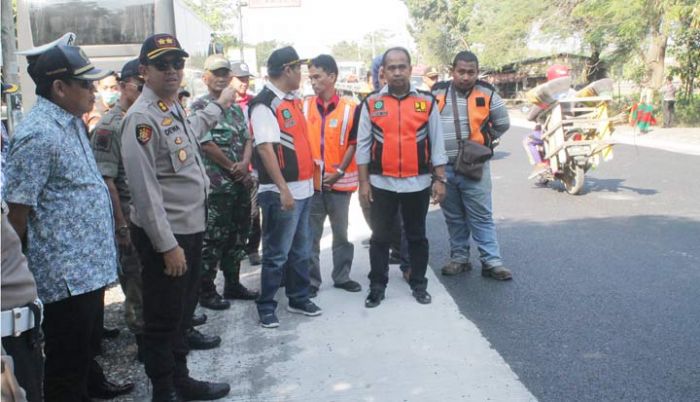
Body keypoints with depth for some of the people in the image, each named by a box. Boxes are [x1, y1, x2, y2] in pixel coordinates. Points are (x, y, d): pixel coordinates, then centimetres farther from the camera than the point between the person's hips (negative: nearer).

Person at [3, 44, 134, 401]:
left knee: (88, 342, 26)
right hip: (65, 274, -9)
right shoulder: (38, 134, -22)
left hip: (89, 264, 9)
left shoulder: (71, 121, 9)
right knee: (67, 359, 7)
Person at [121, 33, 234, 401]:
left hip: (191, 228, 9)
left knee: (183, 312, 20)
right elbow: (145, 189, -23)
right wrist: (167, 245, -22)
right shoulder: (142, 118, -19)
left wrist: (218, 105, 49)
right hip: (164, 236, -9)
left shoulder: (174, 109, 10)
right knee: (163, 318, 6)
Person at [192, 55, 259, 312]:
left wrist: (245, 164, -9)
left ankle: (233, 284, 27)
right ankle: (206, 291, 12)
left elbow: (247, 139, 11)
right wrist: (233, 167, -10)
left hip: (241, 183, 7)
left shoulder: (236, 108, 15)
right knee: (213, 240, 0)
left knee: (238, 236, 14)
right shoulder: (200, 107, -7)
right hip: (217, 185, -7)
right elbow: (207, 144, -14)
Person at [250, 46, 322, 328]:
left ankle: (298, 299, 31)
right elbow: (265, 148, -20)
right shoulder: (264, 104, -14)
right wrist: (284, 189, -23)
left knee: (301, 250, 18)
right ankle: (266, 306, 16)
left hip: (303, 187, 9)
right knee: (277, 254, 2)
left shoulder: (293, 100, 13)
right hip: (281, 192, -9)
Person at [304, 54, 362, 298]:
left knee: (341, 232, 13)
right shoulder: (304, 107, 2)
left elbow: (353, 144, -2)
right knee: (310, 235, 6)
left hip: (339, 182, -1)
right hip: (310, 181, 1)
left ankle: (342, 276, 27)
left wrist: (339, 172, -12)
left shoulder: (350, 109, -4)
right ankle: (311, 280, 17)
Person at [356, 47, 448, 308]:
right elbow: (363, 145, 2)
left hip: (418, 183, 0)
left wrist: (440, 180, 0)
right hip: (382, 184, 0)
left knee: (417, 236, 12)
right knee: (380, 237, 8)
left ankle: (419, 284, 25)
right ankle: (377, 286, 19)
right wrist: (364, 182, -2)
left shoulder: (427, 102, 1)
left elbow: (437, 143, 3)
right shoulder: (371, 103, 0)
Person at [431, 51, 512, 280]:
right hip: (443, 166, 2)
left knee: (481, 216, 1)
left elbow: (503, 124, 12)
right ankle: (459, 258, 23)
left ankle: (492, 262, 6)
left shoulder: (487, 94, -2)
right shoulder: (437, 93, 0)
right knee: (453, 217, 12)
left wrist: (484, 140, 8)